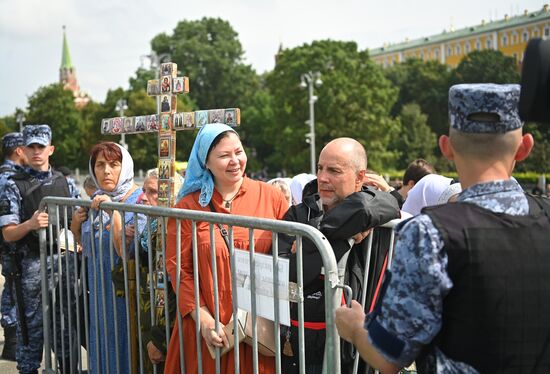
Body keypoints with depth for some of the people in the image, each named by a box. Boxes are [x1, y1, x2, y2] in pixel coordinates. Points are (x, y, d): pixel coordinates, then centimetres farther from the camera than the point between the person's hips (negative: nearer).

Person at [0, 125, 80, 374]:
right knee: (31, 325, 1)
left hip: (64, 260, 4)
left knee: (66, 323, 11)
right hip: (31, 263, -3)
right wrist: (30, 224, -22)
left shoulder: (64, 182, 11)